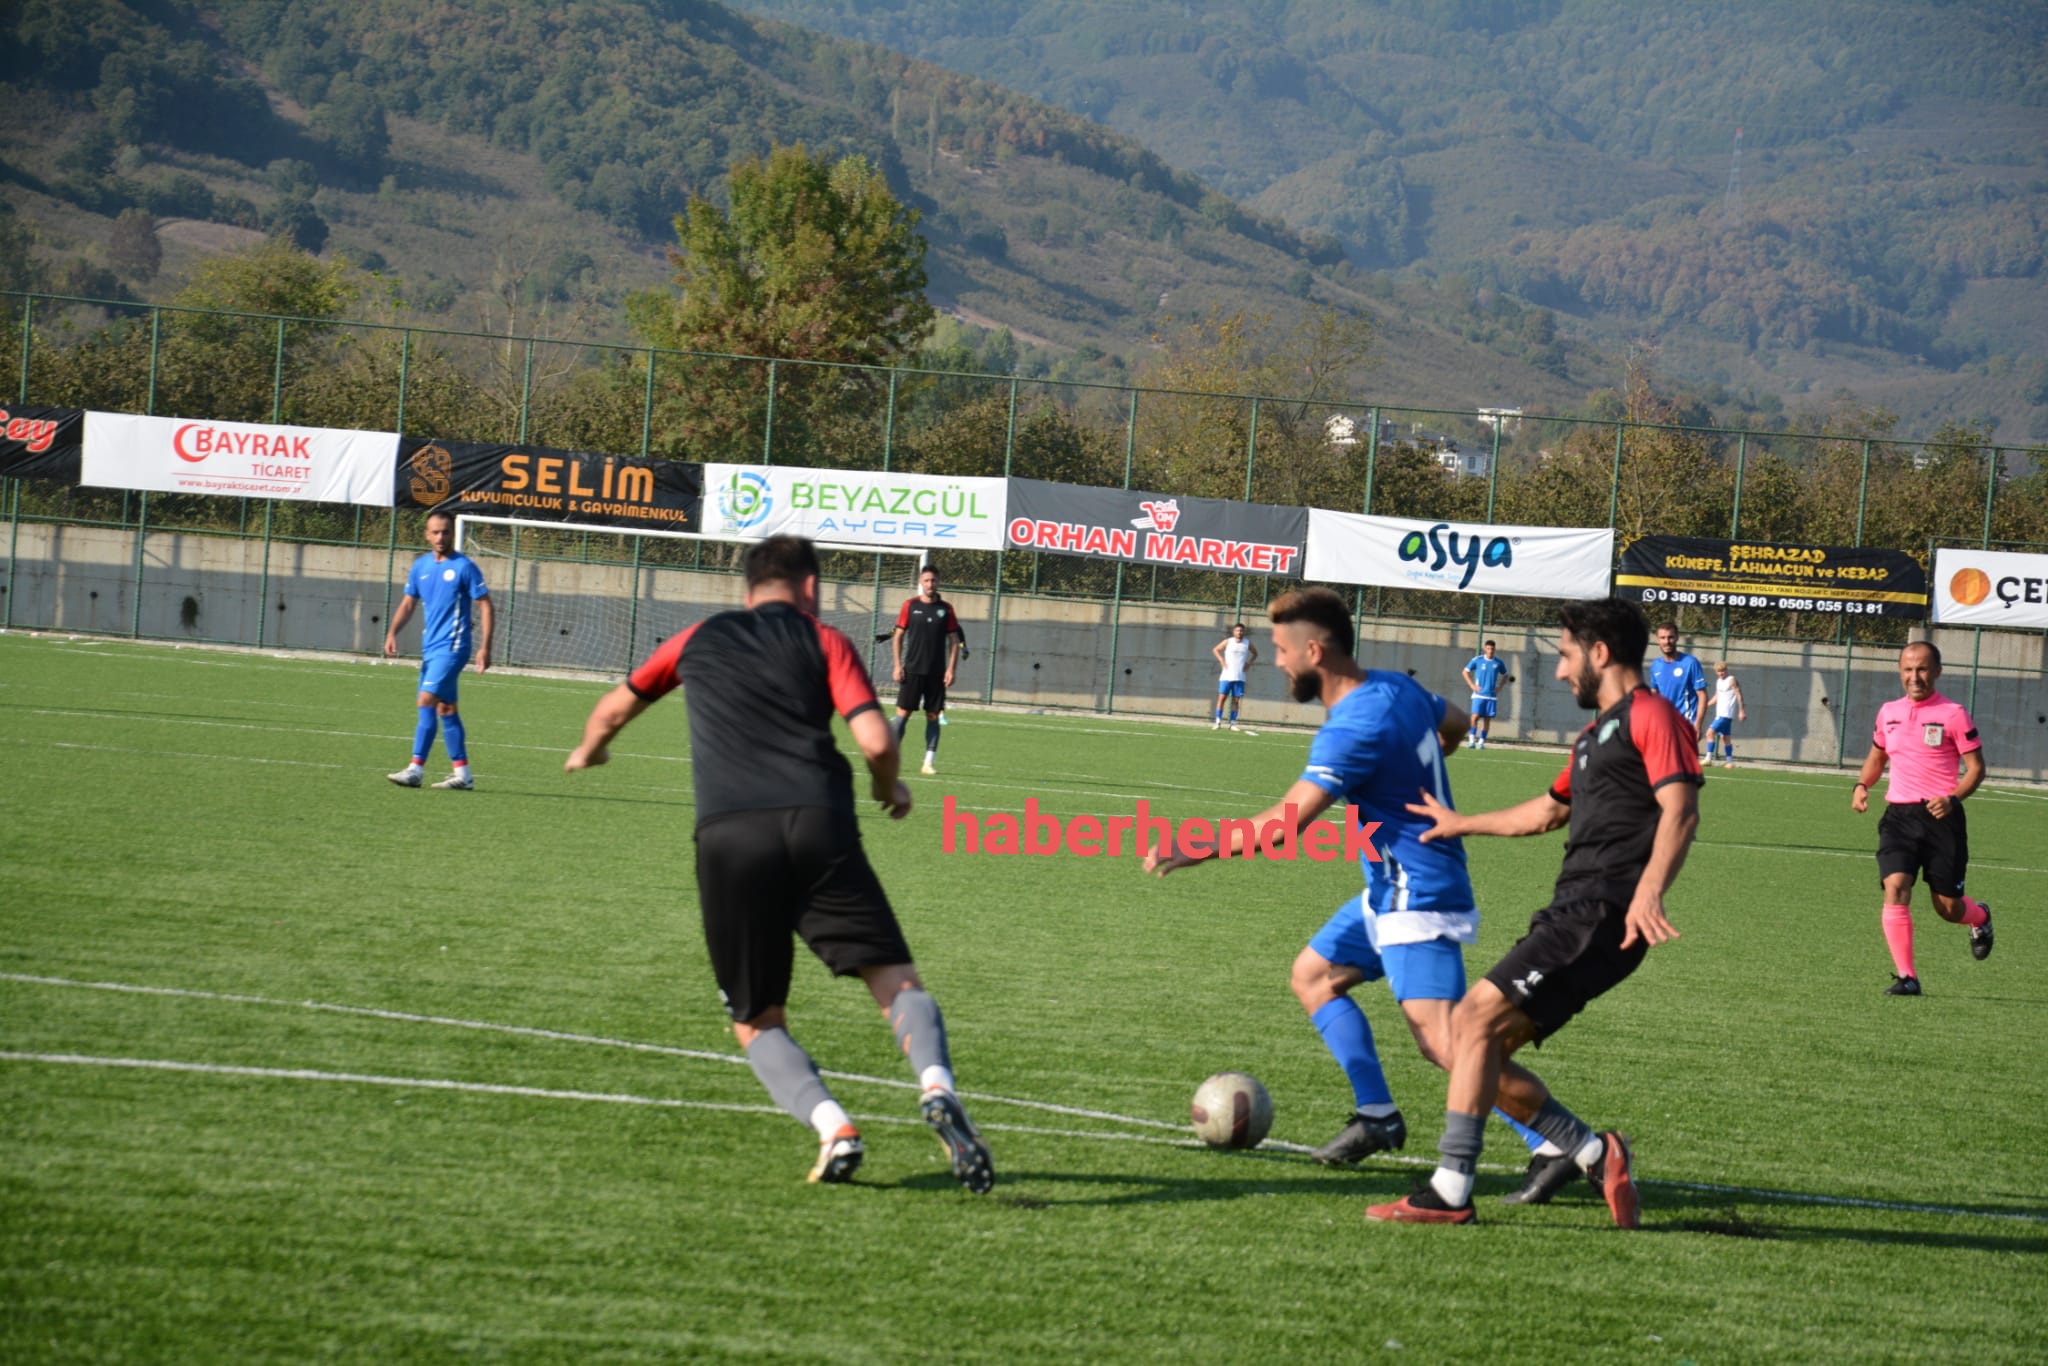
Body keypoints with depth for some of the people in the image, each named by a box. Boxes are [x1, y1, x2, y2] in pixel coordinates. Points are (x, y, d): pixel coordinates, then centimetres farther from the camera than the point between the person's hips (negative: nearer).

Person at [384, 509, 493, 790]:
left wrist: (485, 647, -13)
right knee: (447, 709, 9)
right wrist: (392, 633, 0)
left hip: (452, 647, -7)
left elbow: (485, 606, -6)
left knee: (427, 701, -15)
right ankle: (462, 774, 15)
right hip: (430, 648, 7)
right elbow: (408, 603, 16)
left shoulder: (464, 567, -7)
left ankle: (416, 769, -15)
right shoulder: (420, 566, 10)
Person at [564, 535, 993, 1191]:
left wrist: (589, 750, 61)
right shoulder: (823, 640, 16)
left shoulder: (698, 640, 24)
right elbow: (876, 741, 1)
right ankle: (936, 1083, -32)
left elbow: (615, 708, 39)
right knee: (897, 981, -1)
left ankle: (829, 1124, -13)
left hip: (727, 840, 1)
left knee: (757, 1022, 13)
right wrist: (889, 788, 23)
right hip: (818, 824, -1)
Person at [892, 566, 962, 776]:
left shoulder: (945, 608, 5)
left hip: (936, 673, 1)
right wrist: (898, 666, -3)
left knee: (933, 716, 1)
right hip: (912, 670, -1)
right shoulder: (910, 605, 2)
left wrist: (951, 669, -1)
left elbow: (954, 641, 8)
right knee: (903, 712, -4)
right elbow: (898, 636, 5)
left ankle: (929, 762, 4)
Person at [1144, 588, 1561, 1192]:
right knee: (1312, 975, 19)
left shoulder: (1352, 730, -23)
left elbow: (1284, 822, -27)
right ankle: (1377, 1116, 19)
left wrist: (1192, 852, -20)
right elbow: (1453, 724, 26)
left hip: (1417, 899, -10)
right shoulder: (1398, 687, 4)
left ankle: (1557, 1147, -18)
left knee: (1443, 1042, -17)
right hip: (1393, 892, 10)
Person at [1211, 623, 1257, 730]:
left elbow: (1255, 653, 21)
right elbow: (1215, 650, 10)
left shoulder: (1247, 644, 5)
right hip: (1226, 676, -2)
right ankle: (1218, 722, -4)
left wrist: (1249, 663, 6)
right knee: (1222, 698, -6)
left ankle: (1233, 723, 7)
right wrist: (1221, 661, -4)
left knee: (1236, 700, 2)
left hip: (1239, 677, 2)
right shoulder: (1228, 642, 0)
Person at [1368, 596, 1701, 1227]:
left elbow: (1680, 810, -18)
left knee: (1478, 1018, -19)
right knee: (1477, 1048, 4)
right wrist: (1462, 824, 52)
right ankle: (1595, 1155, 8)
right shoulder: (1594, 735, 26)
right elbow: (1549, 811, 43)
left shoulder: (1650, 715, -5)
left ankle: (1450, 1191, -19)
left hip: (1601, 915, -10)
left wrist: (1649, 891, -33)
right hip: (1569, 914, 10)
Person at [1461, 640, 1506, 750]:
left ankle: (1482, 741, 9)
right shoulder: (1477, 660, -1)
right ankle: (1472, 738, -5)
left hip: (1492, 695, 2)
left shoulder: (1499, 663, 5)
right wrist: (1472, 685, -3)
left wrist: (1500, 687, 6)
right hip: (1479, 694, -2)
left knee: (1487, 719, 2)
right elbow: (1465, 672, 8)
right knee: (1475, 716, -14)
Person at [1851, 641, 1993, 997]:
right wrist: (1861, 786, 6)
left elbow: (1976, 767, -3)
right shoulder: (1888, 712, 10)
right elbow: (1876, 757, 26)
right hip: (1898, 816, 3)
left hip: (1941, 817, -3)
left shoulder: (1953, 714, -5)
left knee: (1948, 907, 4)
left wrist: (1952, 799, -20)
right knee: (1895, 888, -17)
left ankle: (1980, 918, 42)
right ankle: (1906, 977, -15)